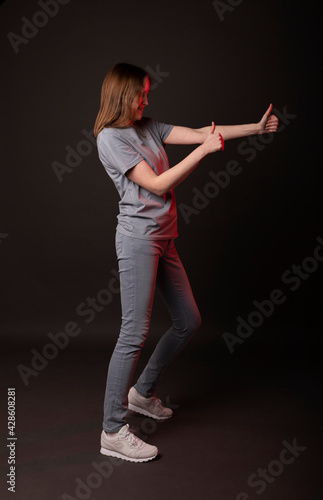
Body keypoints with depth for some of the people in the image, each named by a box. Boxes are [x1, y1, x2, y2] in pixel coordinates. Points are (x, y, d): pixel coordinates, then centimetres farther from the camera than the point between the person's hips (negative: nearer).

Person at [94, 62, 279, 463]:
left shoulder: (148, 128, 15)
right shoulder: (109, 137, -8)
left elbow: (197, 133, 10)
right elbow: (157, 185, -15)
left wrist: (256, 127, 5)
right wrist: (204, 150, -13)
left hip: (163, 238, 9)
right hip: (137, 238, -9)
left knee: (188, 321, 13)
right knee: (135, 333, -9)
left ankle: (142, 393, 31)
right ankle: (113, 432, 2)